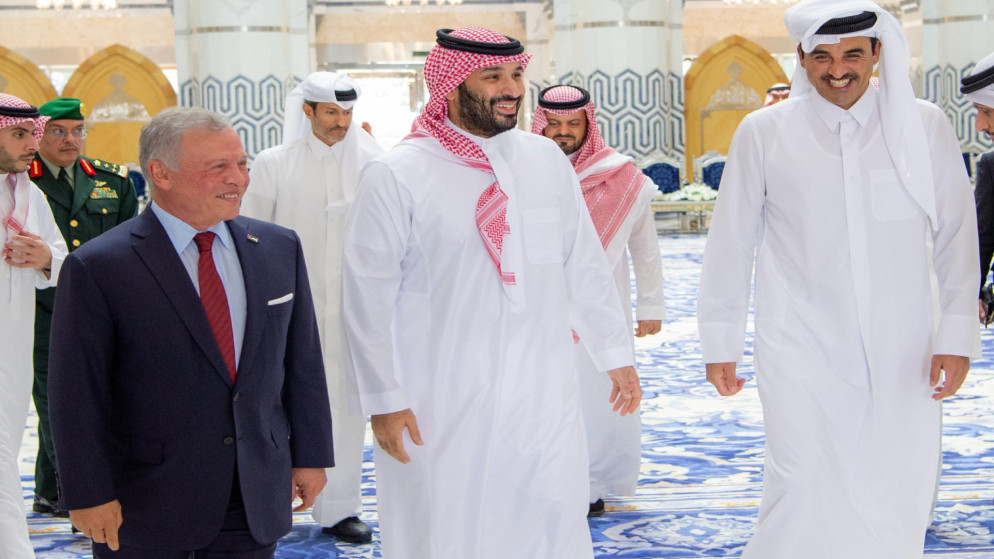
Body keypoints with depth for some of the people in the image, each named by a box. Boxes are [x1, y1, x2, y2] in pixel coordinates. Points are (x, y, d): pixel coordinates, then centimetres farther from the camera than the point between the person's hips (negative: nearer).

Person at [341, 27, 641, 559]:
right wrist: (383, 399, -6)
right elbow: (368, 297, -6)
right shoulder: (395, 176, -8)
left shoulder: (547, 160, 6)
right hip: (440, 412, -3)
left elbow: (584, 263, 13)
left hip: (544, 400, 4)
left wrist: (615, 354, 14)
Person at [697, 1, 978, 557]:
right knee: (805, 496, -10)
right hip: (801, 351, -1)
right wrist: (721, 345, 6)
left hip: (903, 356, 2)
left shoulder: (925, 126, 4)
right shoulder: (763, 132, 1)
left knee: (897, 505, 4)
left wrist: (956, 334, 0)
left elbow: (957, 236, 7)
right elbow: (731, 245, 6)